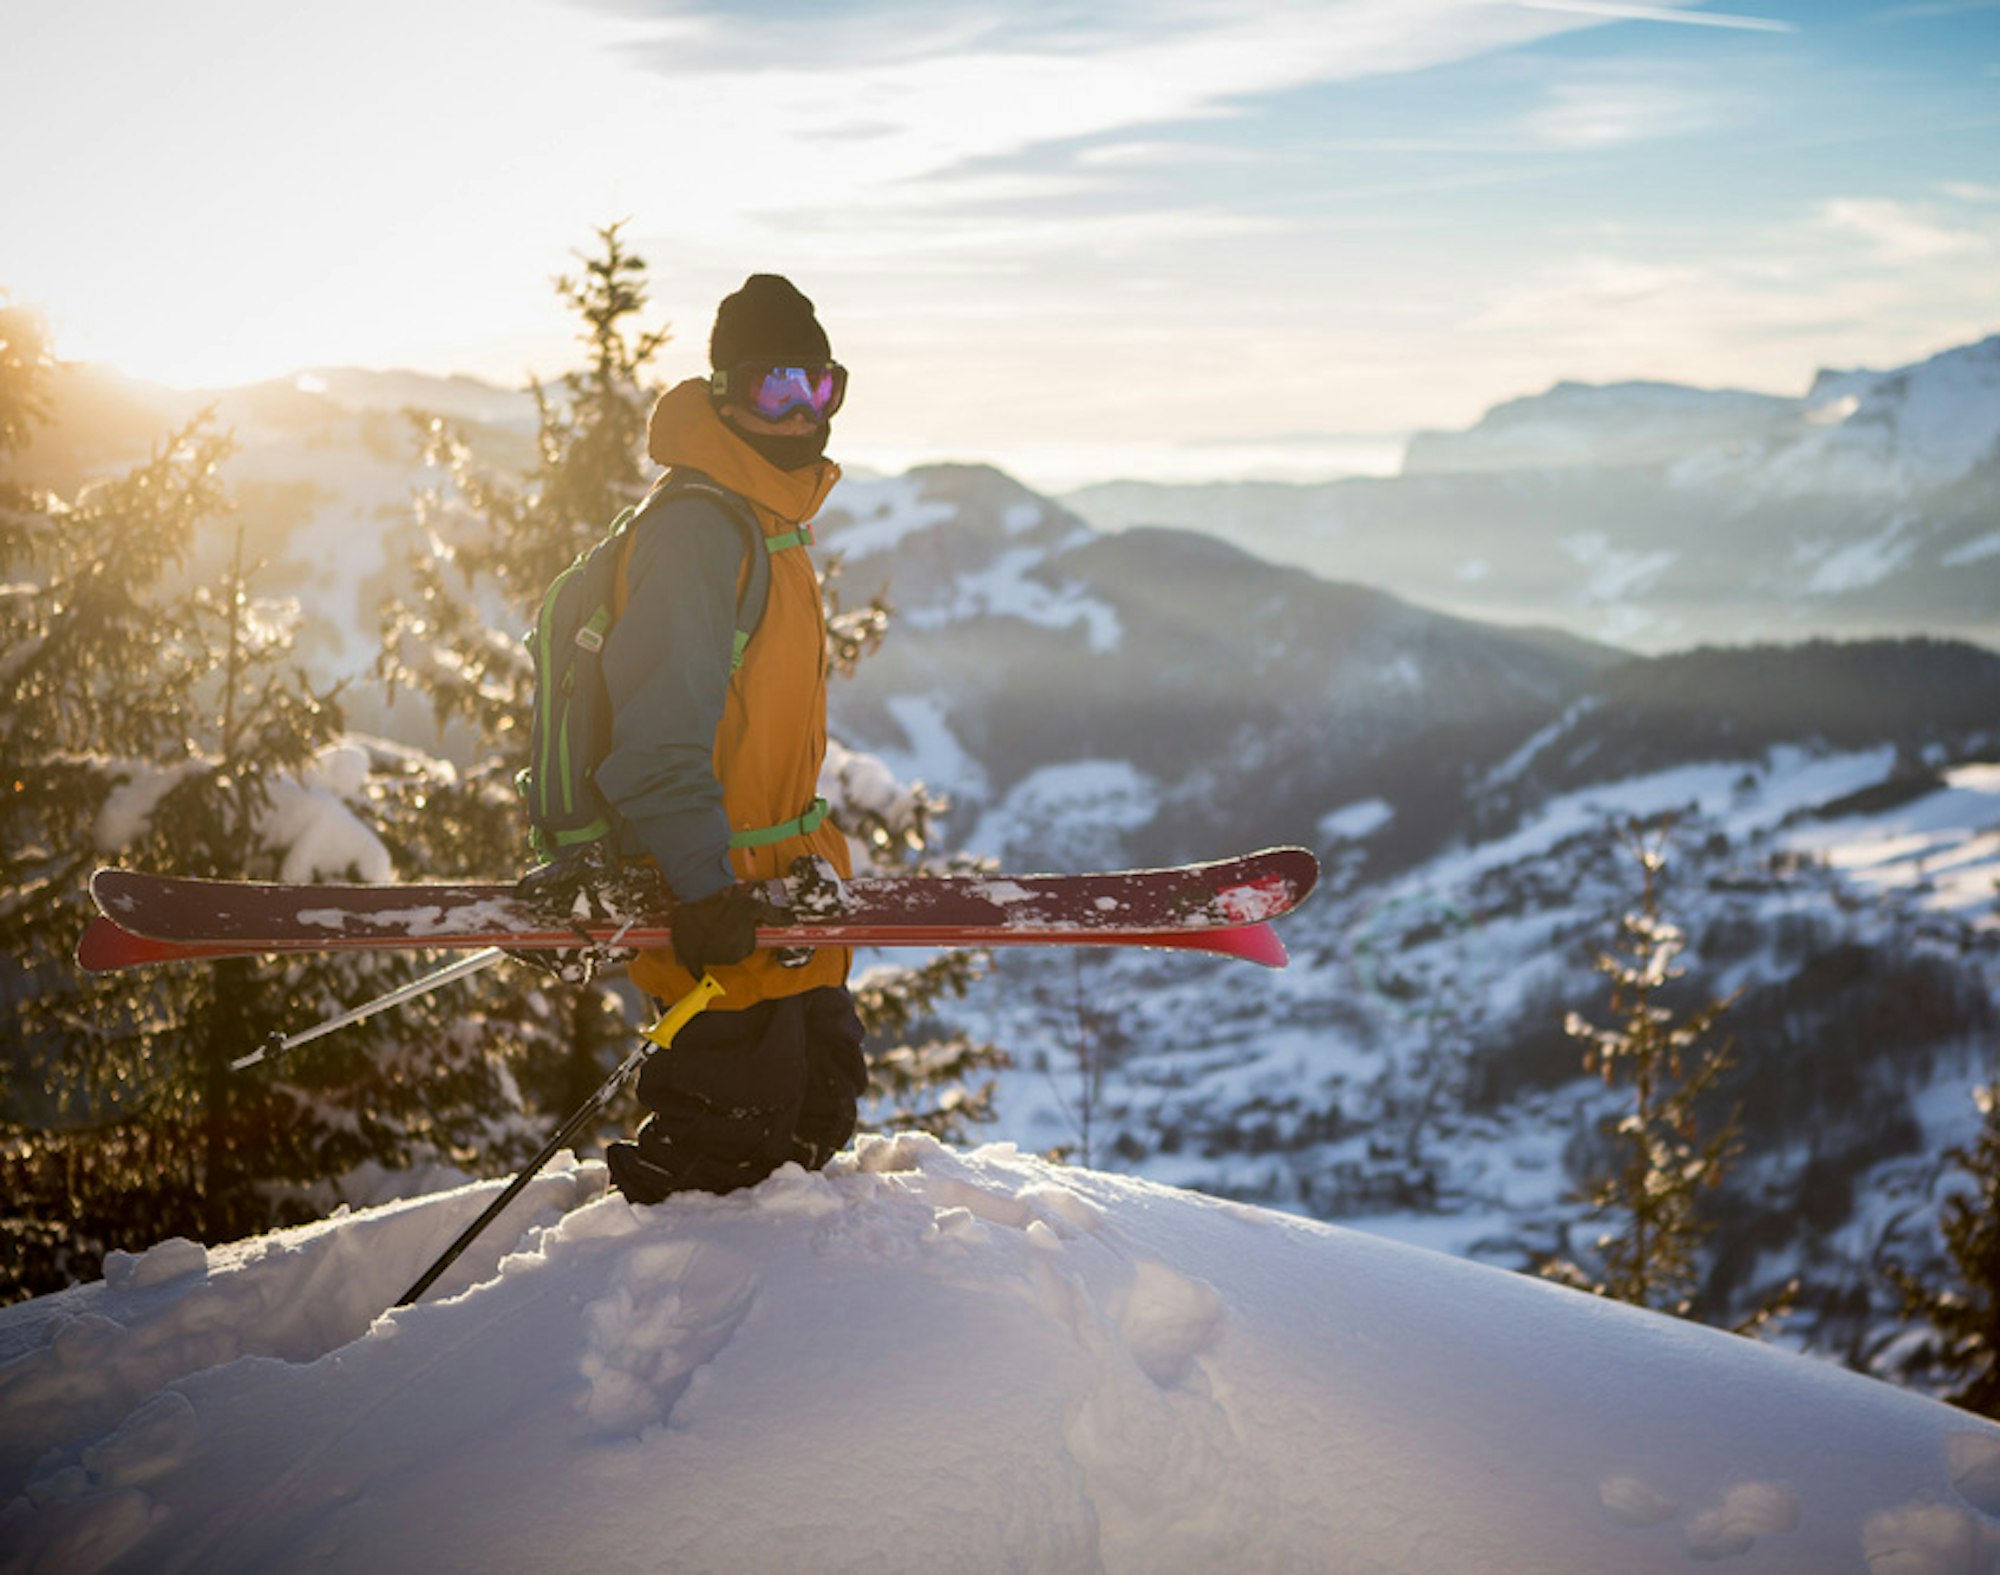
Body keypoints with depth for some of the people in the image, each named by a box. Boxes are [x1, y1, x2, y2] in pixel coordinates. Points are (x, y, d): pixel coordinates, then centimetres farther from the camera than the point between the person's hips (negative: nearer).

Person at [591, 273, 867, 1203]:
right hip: (716, 895, -10)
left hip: (773, 883, 10)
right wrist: (705, 884, -28)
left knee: (823, 1094, 20)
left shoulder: (774, 523, 13)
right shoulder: (696, 527, -19)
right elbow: (659, 731, -26)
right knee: (738, 1118, -3)